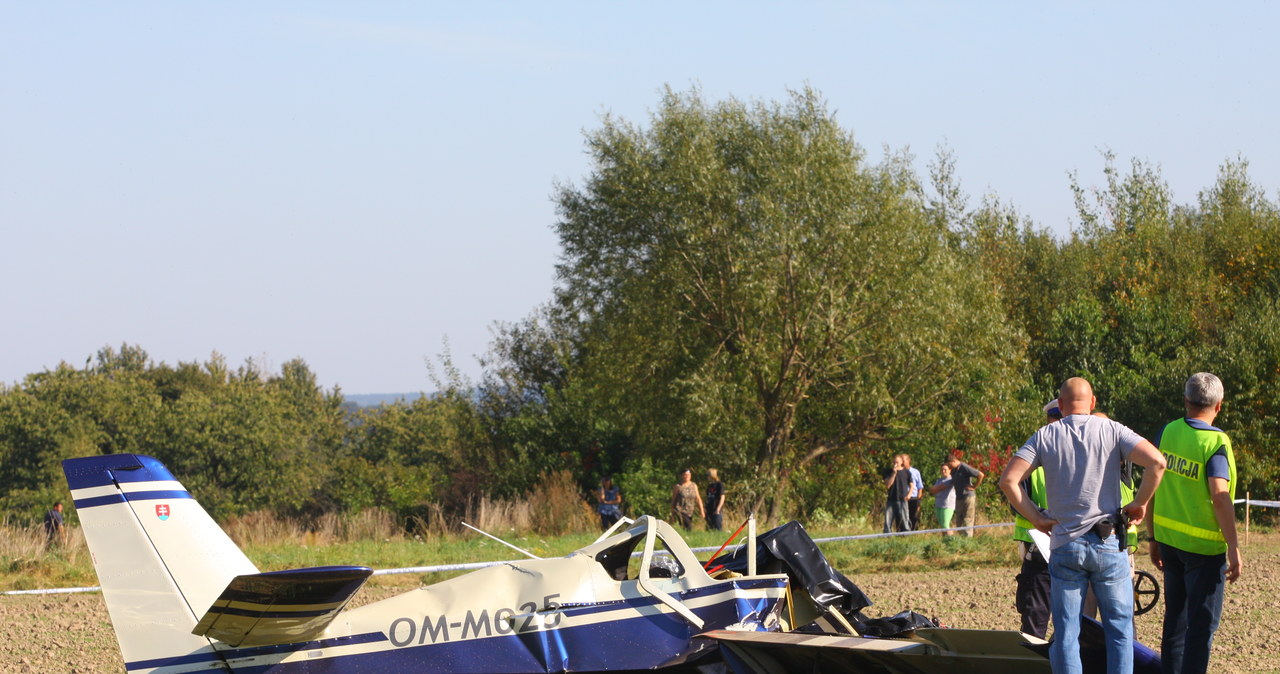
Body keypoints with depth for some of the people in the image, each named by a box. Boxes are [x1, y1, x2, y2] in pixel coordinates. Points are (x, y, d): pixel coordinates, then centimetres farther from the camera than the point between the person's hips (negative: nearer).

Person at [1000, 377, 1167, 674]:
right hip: (1108, 543, 0)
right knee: (1119, 628, 9)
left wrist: (1035, 517, 0)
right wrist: (1140, 503, 0)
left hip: (1064, 546, 0)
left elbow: (1008, 480, -8)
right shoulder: (1112, 431, 0)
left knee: (1065, 633, 5)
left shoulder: (1045, 436, 2)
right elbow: (1156, 462, -13)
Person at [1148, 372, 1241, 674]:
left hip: (1169, 539, 6)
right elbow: (1220, 497, -23)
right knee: (1202, 623, 1)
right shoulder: (1215, 442, -16)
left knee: (1176, 617, 18)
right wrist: (1234, 549, -21)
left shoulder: (1168, 432, 2)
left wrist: (1154, 538, 15)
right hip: (1203, 547, -6)